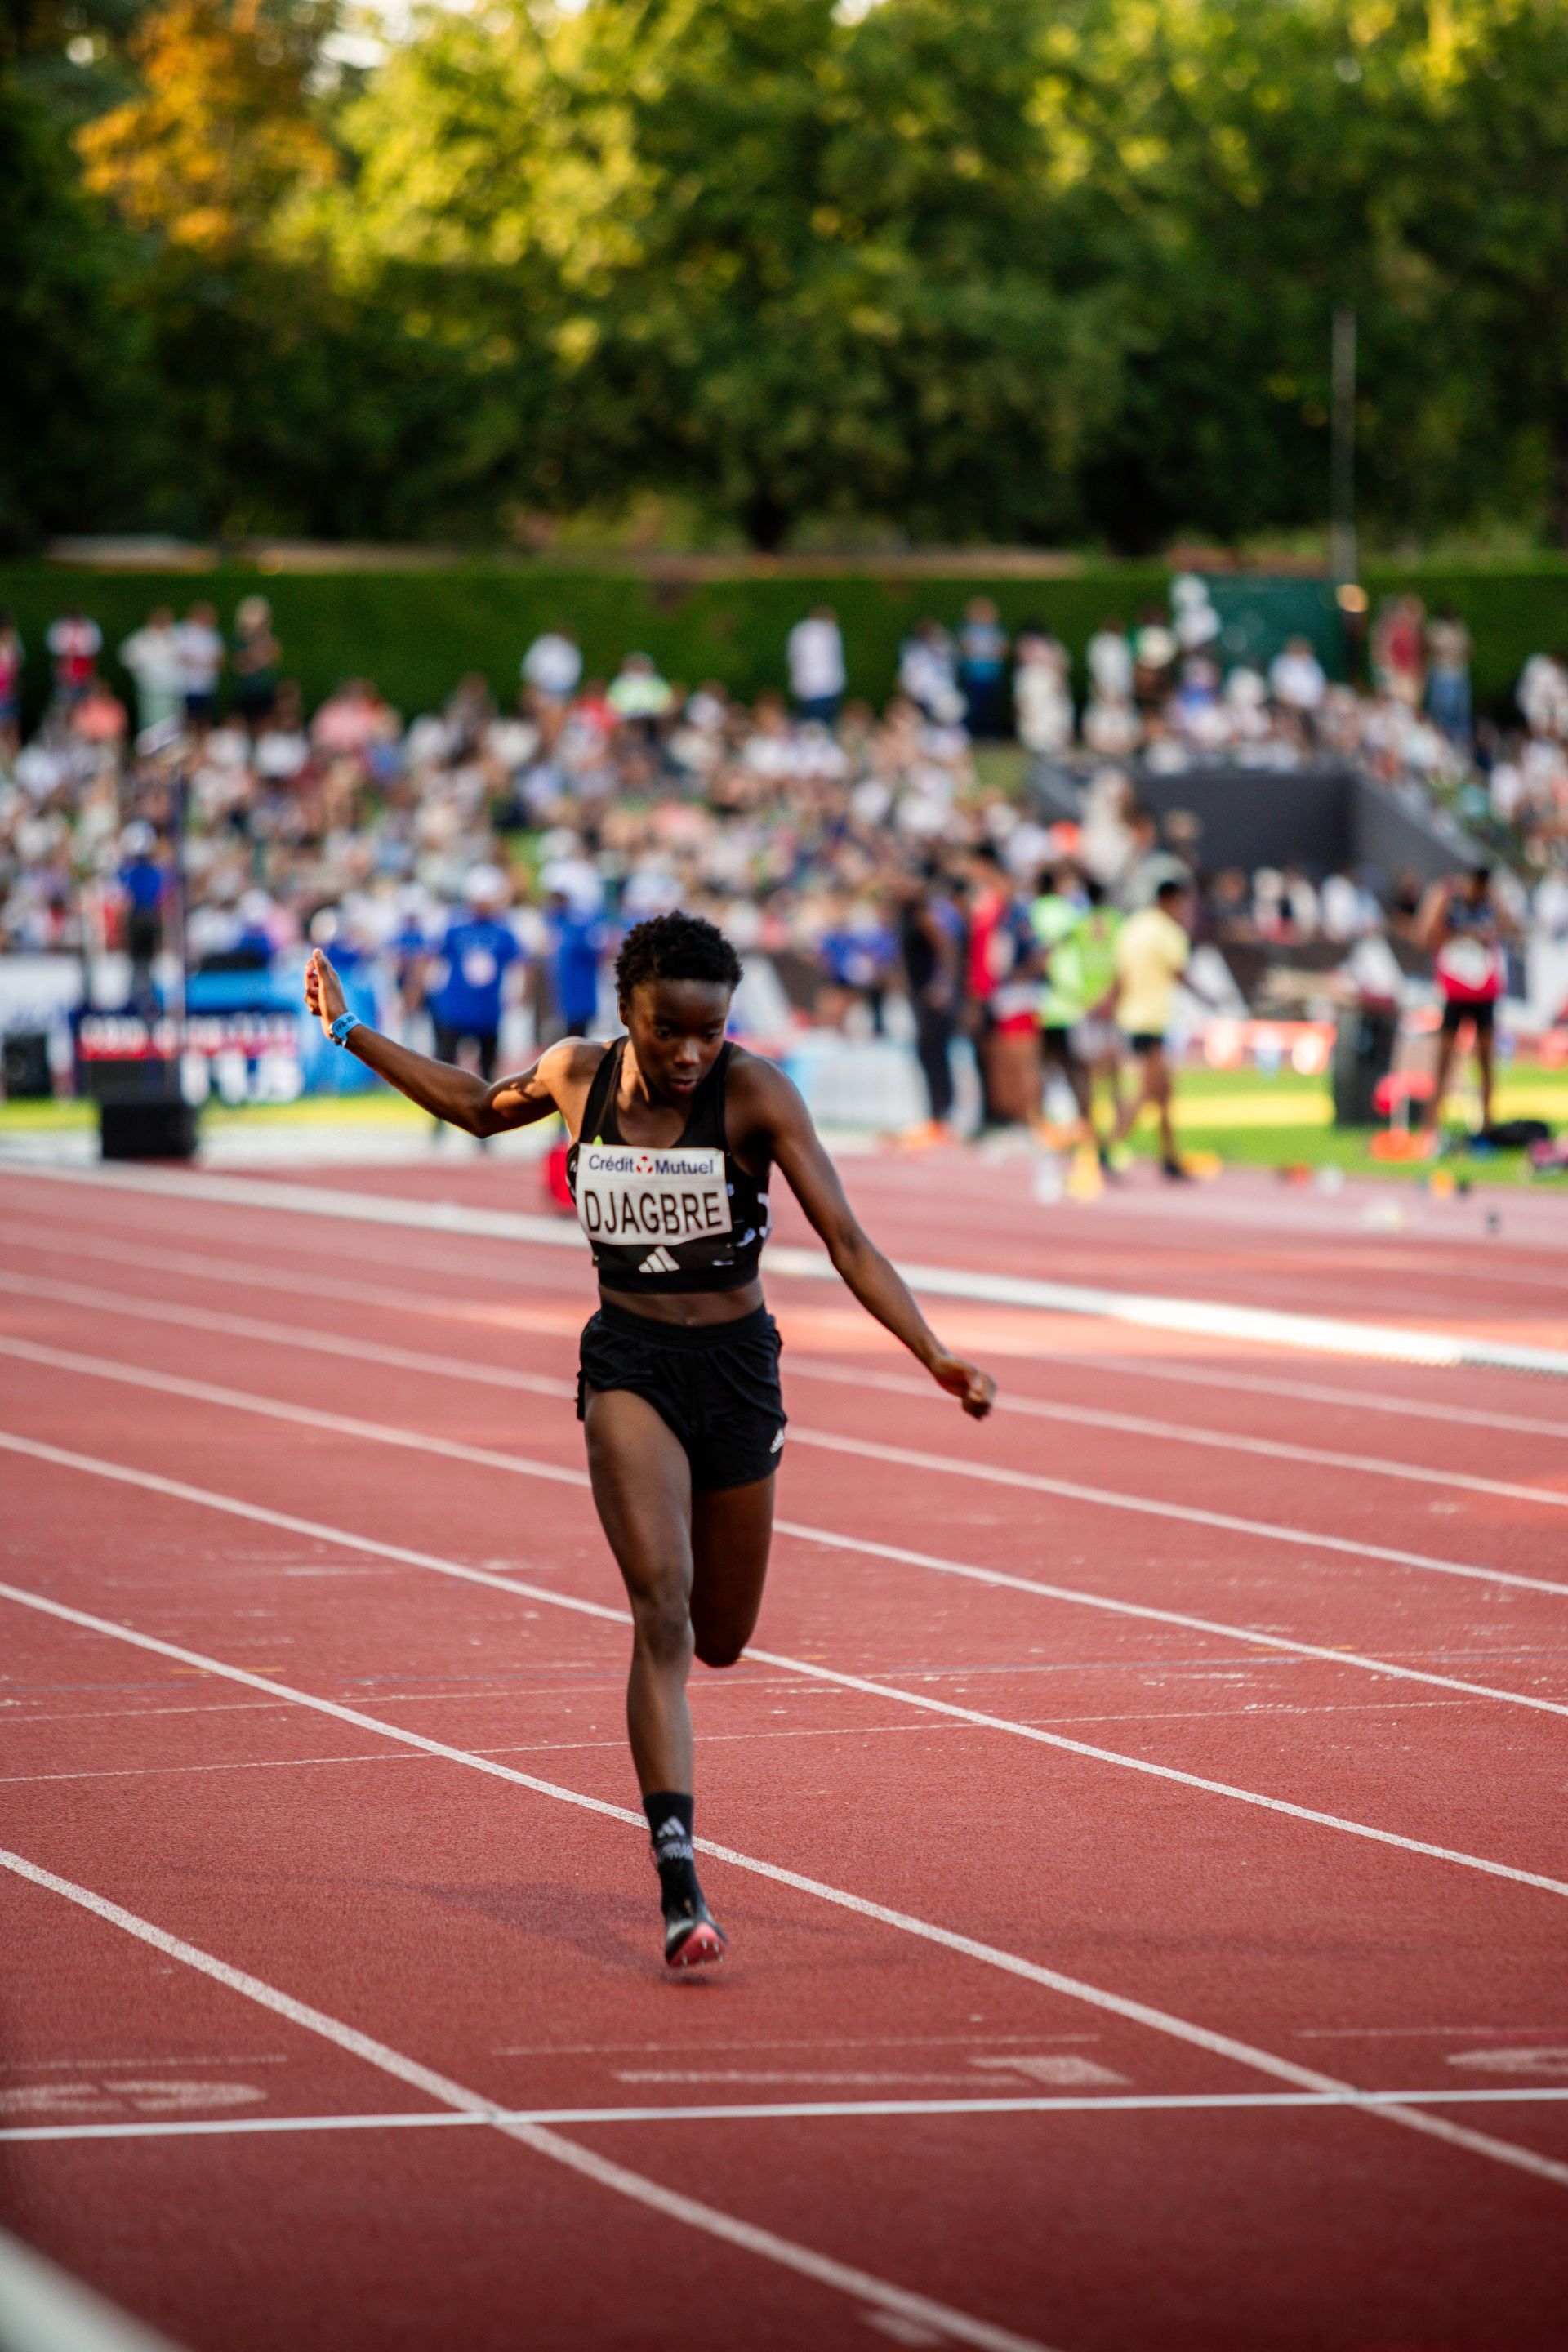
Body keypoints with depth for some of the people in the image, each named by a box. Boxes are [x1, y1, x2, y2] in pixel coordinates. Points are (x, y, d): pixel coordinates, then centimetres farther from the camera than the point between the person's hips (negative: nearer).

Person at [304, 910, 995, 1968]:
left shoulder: (756, 1094, -13)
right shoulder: (577, 1075, -5)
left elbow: (848, 1243, -17)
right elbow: (477, 1106, 18)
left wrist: (936, 1357, -27)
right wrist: (352, 1033, 17)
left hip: (736, 1364, 0)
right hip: (627, 1363, 0)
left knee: (720, 1642, 12)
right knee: (662, 1608, -21)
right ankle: (679, 1876, -25)